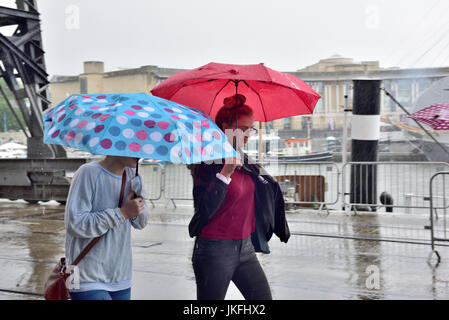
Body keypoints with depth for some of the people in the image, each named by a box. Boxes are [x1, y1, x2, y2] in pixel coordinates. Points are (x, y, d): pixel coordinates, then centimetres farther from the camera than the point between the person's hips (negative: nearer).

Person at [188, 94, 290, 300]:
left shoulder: (246, 162, 10)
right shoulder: (208, 163, -12)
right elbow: (204, 209, -24)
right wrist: (225, 173, -28)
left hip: (245, 247, 7)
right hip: (215, 251, -7)